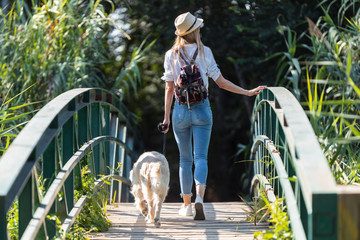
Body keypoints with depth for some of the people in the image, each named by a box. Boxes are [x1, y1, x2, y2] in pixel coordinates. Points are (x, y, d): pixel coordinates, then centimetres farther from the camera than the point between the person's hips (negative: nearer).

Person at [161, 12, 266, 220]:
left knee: (185, 159, 14)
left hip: (180, 109, 1)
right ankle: (199, 197, -28)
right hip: (202, 109, -1)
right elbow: (221, 82, -2)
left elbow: (170, 88, -2)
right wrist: (247, 92, 4)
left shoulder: (172, 55, 0)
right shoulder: (205, 53, -2)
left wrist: (166, 117, 2)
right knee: (201, 157, -4)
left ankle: (187, 204, 18)